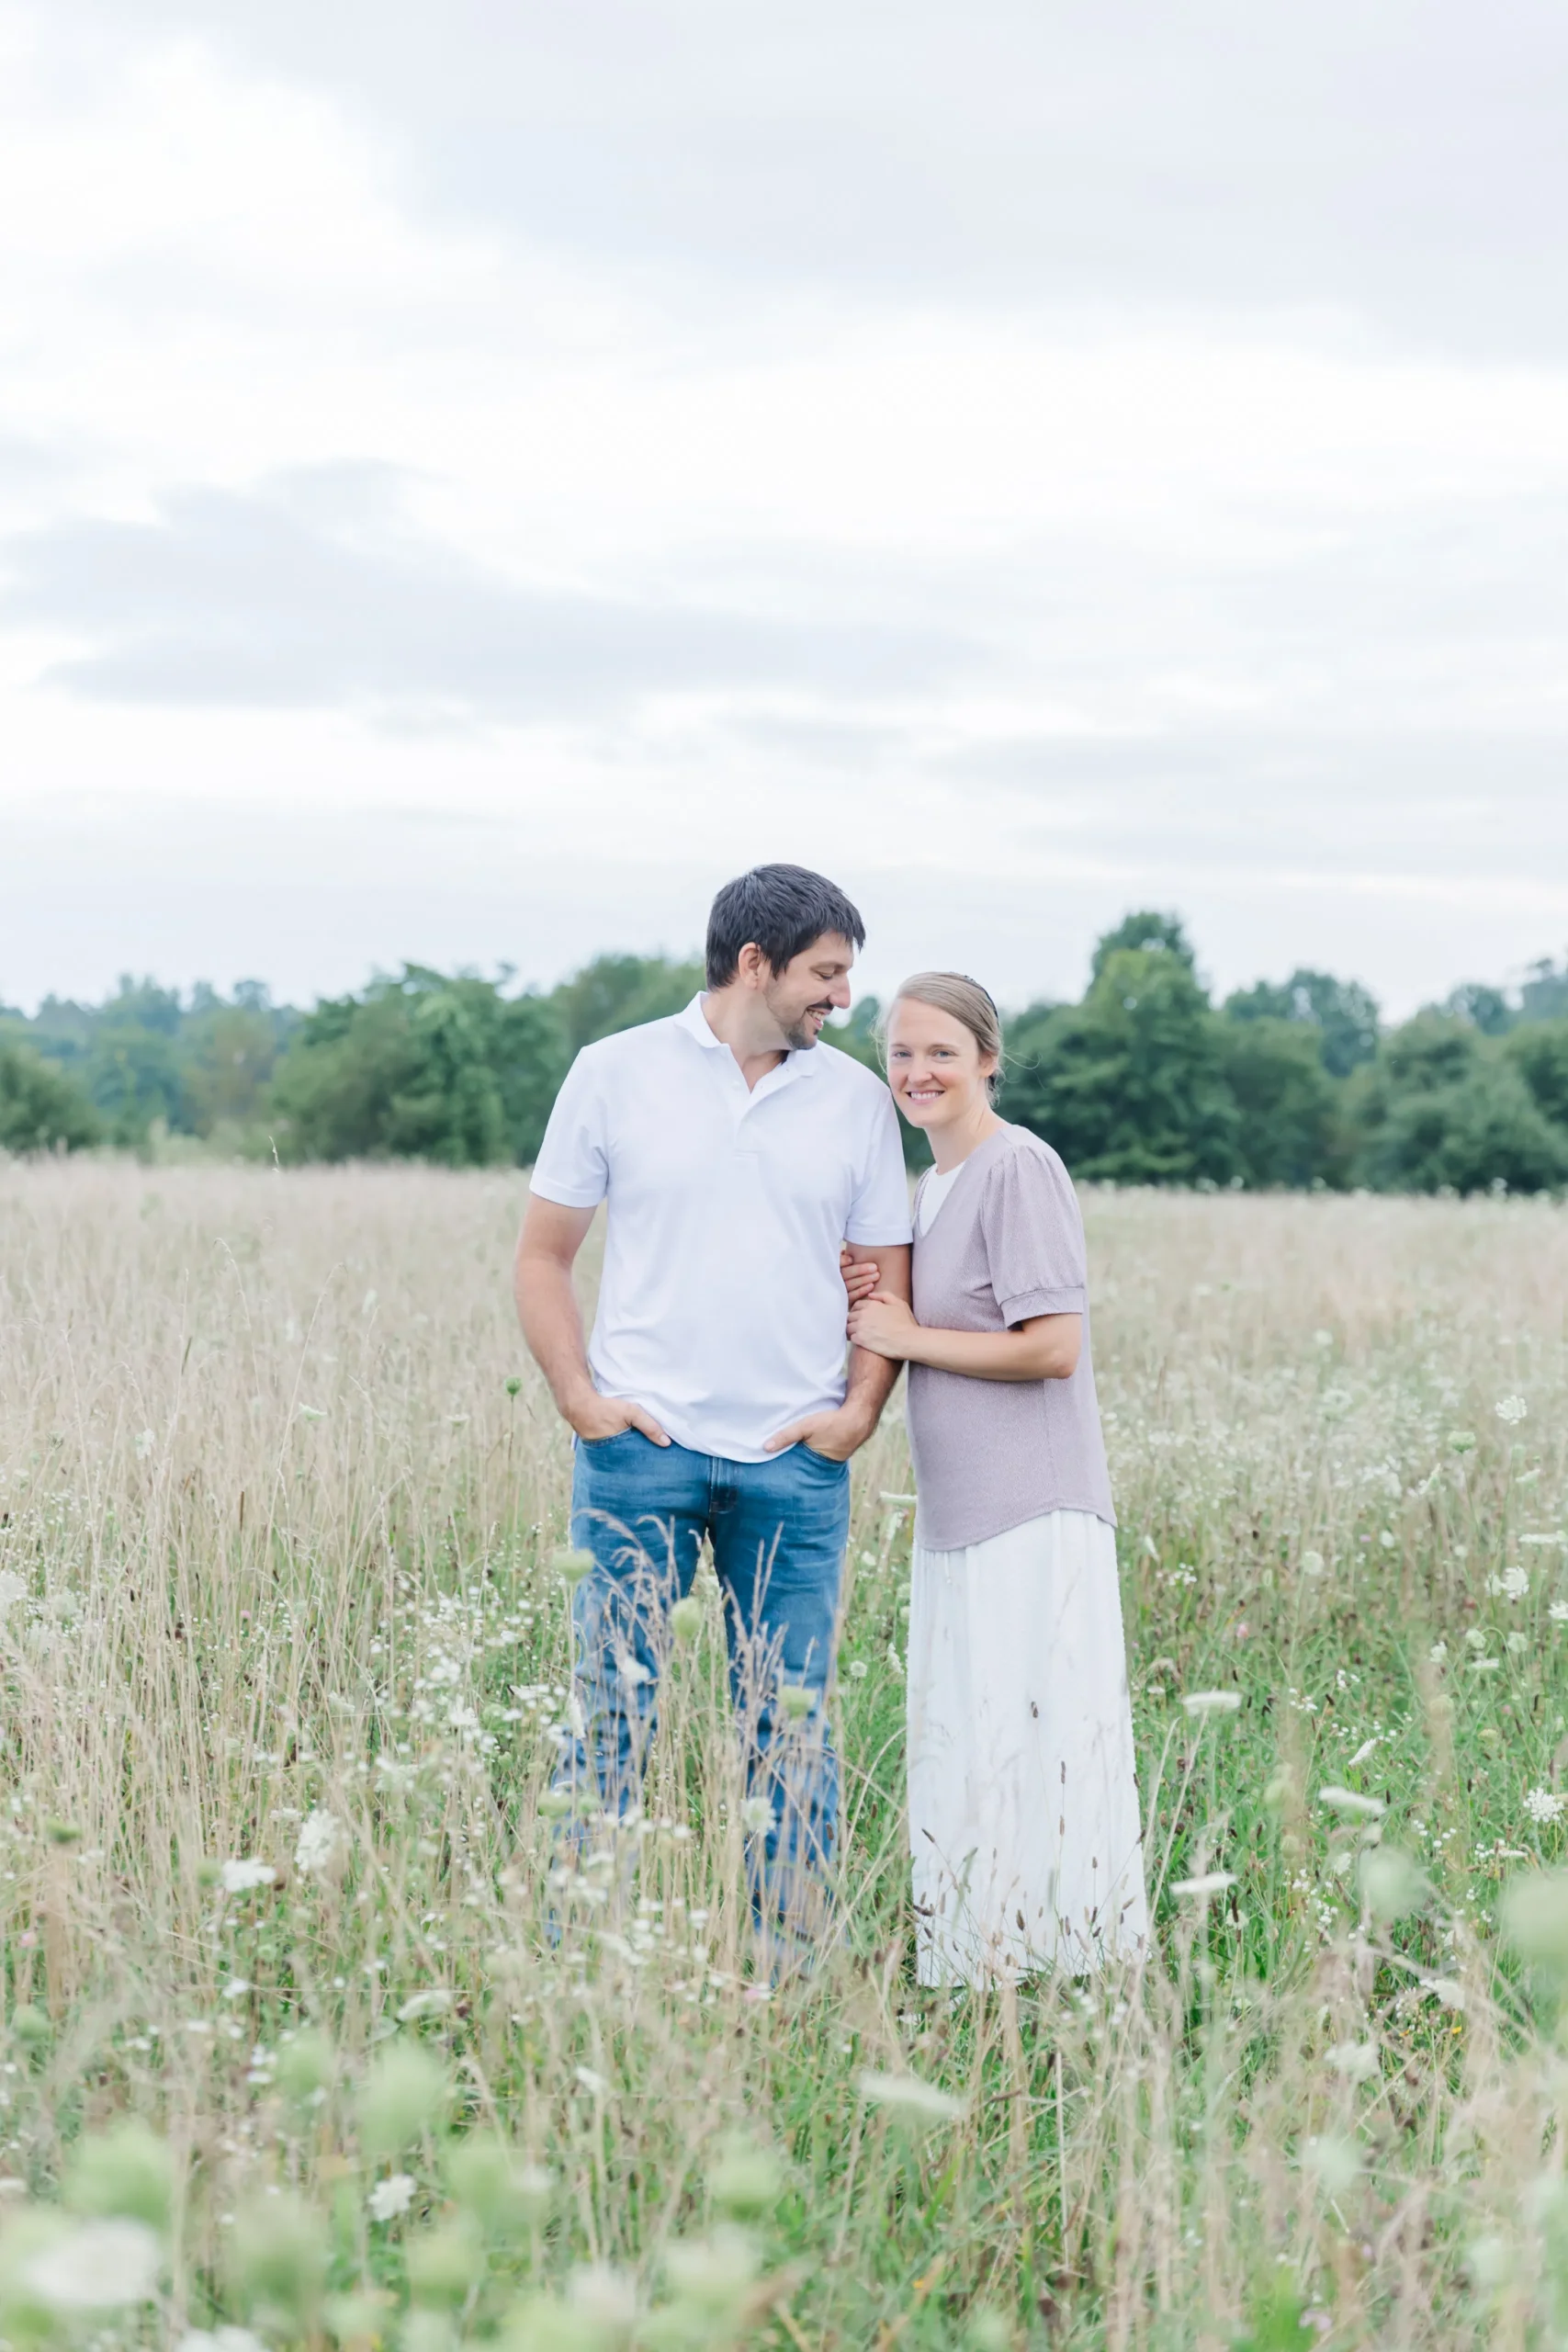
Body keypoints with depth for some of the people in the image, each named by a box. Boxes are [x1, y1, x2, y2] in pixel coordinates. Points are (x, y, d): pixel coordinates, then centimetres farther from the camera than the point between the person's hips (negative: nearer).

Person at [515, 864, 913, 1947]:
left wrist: (860, 1409, -1)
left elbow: (888, 1276, 13)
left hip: (796, 1459, 2)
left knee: (792, 1724, 5)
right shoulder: (616, 1073, 3)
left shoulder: (857, 1097, 8)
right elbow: (545, 1254, 6)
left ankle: (796, 1958, 13)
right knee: (614, 1707, 0)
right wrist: (580, 1399, -4)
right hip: (641, 1447, -2)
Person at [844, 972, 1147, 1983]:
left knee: (1029, 1749, -8)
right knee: (959, 1756, 10)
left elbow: (1053, 1345, -18)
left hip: (1033, 1518, -9)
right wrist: (867, 1304, 4)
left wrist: (907, 1335, -10)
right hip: (957, 1517, 9)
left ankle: (1069, 1973, -1)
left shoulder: (1021, 1169, -11)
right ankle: (974, 1974, 16)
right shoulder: (933, 1186, 17)